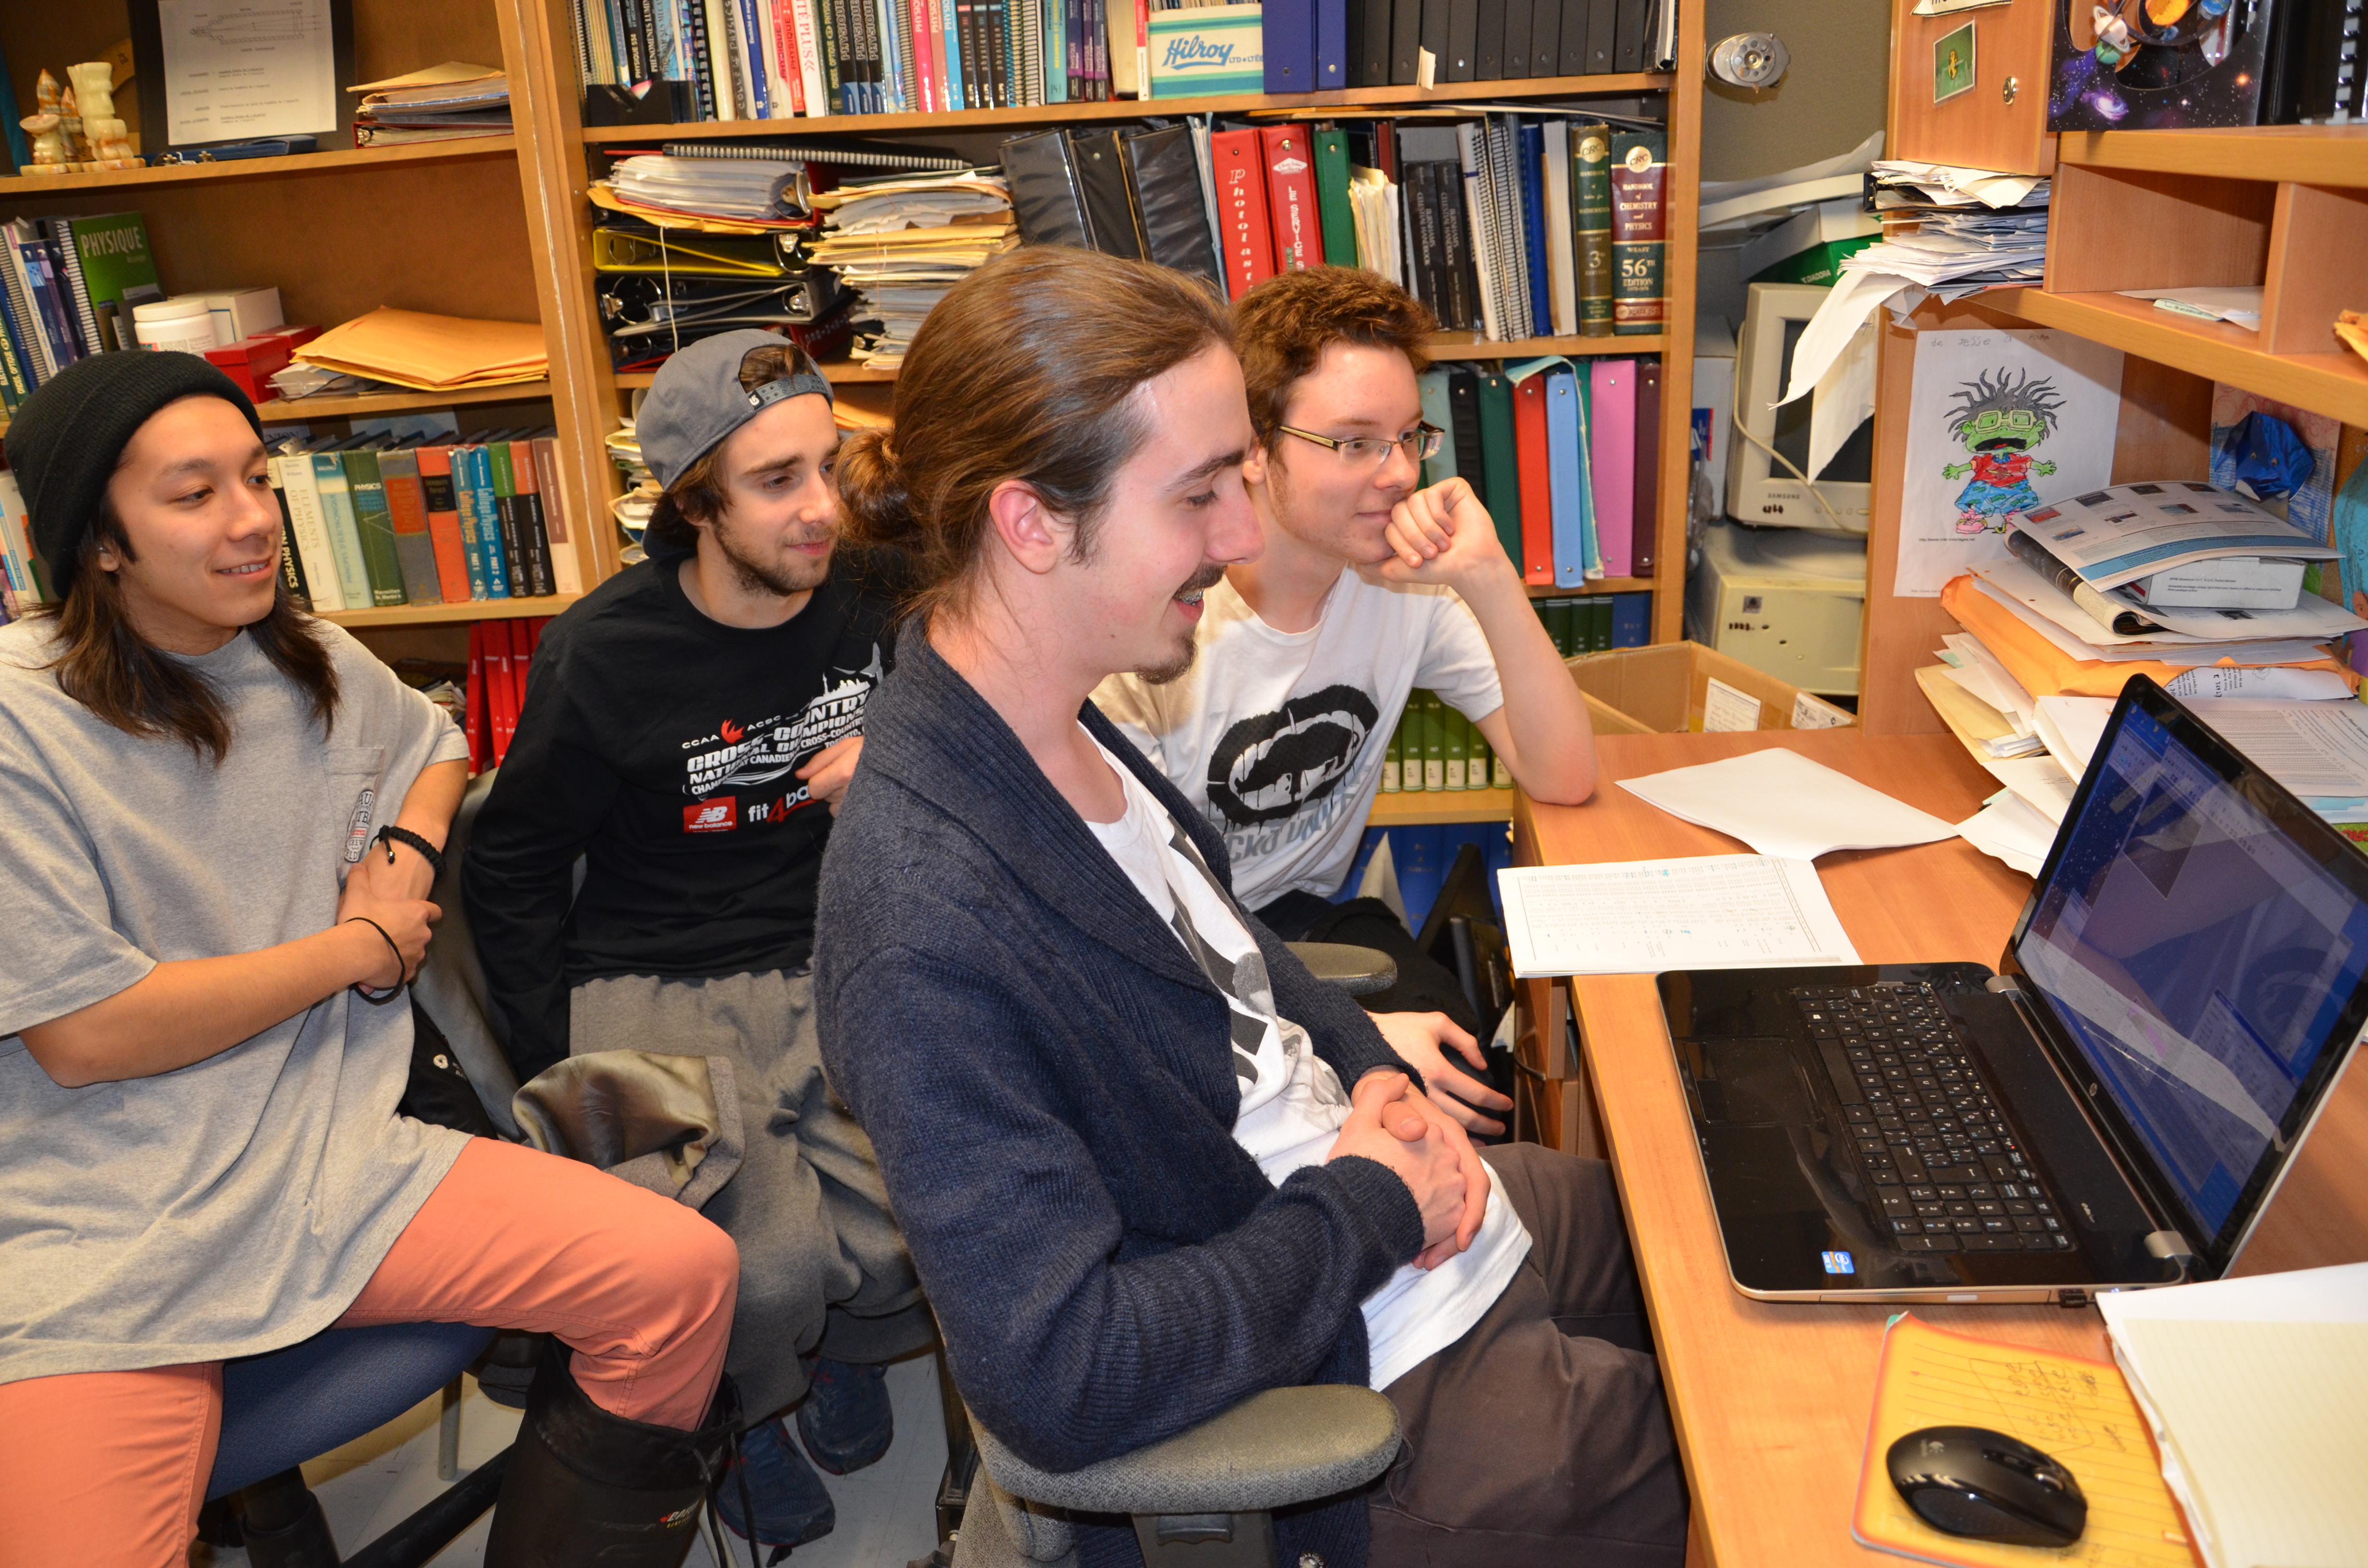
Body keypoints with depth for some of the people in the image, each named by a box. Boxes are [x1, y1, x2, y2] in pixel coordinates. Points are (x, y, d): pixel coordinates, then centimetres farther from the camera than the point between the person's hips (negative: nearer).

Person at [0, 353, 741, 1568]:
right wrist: (363, 944, -4)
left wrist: (408, 855, 9)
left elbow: (432, 744, 32)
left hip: (335, 1170, 5)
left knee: (685, 1274, -11)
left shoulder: (316, 664, 9)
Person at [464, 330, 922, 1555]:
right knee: (766, 1276, -25)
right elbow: (511, 871, 5)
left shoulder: (875, 606, 0)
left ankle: (847, 1339, 17)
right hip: (659, 989, -2)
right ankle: (740, 1412, 13)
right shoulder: (605, 652, -6)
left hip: (837, 969, 2)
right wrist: (567, 1069, -1)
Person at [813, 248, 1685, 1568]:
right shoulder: (929, 926, -34)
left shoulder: (1051, 723, -6)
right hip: (1384, 1410, -8)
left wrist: (1375, 1075, -4)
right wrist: (1372, 1203, -21)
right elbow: (1061, 1383, -33)